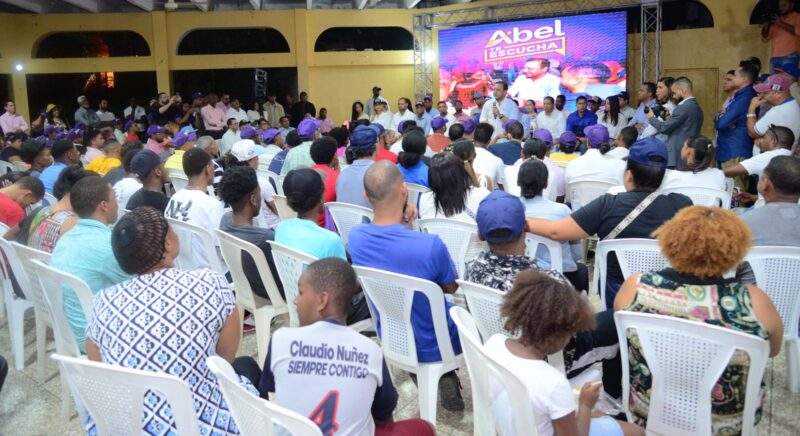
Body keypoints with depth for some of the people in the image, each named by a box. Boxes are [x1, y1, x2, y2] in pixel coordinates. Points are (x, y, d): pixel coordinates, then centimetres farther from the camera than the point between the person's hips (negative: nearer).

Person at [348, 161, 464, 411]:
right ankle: (448, 375, 17)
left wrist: (403, 227, -10)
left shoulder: (355, 237, -18)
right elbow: (451, 288, -11)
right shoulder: (431, 245, -33)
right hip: (433, 347, -5)